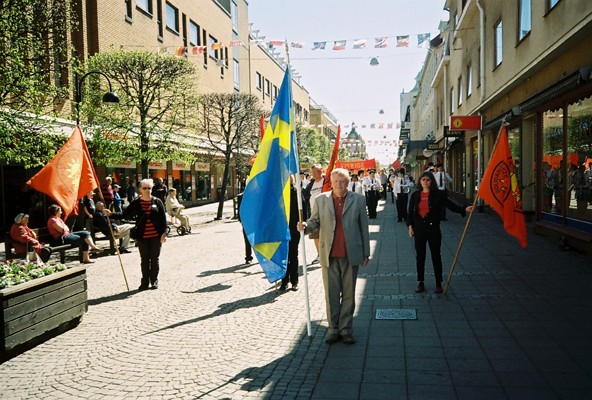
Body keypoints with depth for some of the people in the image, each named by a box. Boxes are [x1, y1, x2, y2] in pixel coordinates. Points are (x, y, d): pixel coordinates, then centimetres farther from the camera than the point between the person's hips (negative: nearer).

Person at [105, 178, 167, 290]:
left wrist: (163, 233, -7)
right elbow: (124, 215, 0)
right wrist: (111, 214, -13)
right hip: (142, 236, 1)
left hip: (156, 236, -1)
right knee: (144, 260, 9)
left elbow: (163, 218, -2)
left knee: (155, 259, 8)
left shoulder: (157, 201, 0)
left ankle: (154, 281, 20)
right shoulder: (136, 203, 2)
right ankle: (145, 282, 18)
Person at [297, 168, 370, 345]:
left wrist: (366, 253, 4)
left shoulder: (358, 200, 2)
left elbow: (363, 227, 4)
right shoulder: (321, 200, 3)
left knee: (348, 294, 9)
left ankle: (346, 329, 21)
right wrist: (305, 226, -19)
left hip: (351, 255, 0)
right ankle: (333, 329, 20)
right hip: (329, 255, 1)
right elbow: (314, 221, 4)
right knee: (331, 294, 8)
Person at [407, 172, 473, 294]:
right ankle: (420, 283, 20)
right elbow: (410, 211, 8)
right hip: (419, 229, 2)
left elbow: (450, 205, -8)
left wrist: (464, 210, -21)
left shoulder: (438, 194, -3)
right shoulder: (415, 195, 4)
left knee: (436, 256, 5)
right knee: (420, 256, 8)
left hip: (433, 228, -2)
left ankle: (438, 284, 17)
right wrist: (410, 226, 1)